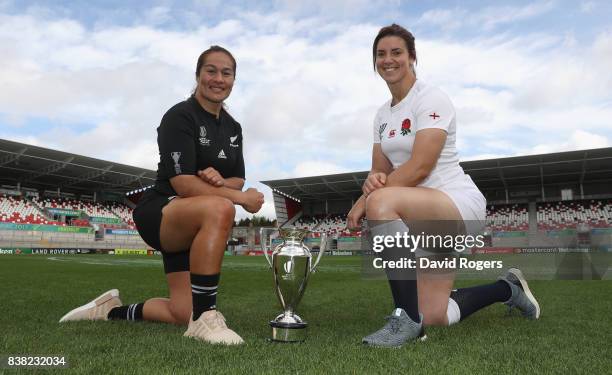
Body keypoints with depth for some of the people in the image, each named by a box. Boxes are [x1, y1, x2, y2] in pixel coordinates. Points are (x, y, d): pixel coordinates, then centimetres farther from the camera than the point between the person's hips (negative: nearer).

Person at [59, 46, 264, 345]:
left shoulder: (233, 128, 9)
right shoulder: (179, 117, -13)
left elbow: (238, 180, 9)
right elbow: (184, 185, -22)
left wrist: (220, 181, -15)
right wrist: (241, 197, -19)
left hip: (197, 228, 8)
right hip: (160, 213, -7)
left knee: (184, 315, 0)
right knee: (220, 208, -40)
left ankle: (113, 310, 27)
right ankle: (204, 316, -30)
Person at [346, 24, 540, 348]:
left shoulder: (431, 99, -10)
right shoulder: (382, 114, 12)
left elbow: (420, 167, -22)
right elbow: (381, 169, 7)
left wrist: (366, 200, -22)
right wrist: (373, 179, -18)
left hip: (459, 203, -8)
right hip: (427, 217, 8)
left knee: (381, 202, -36)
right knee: (437, 316, 7)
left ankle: (408, 318, -27)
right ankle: (507, 289, 33)